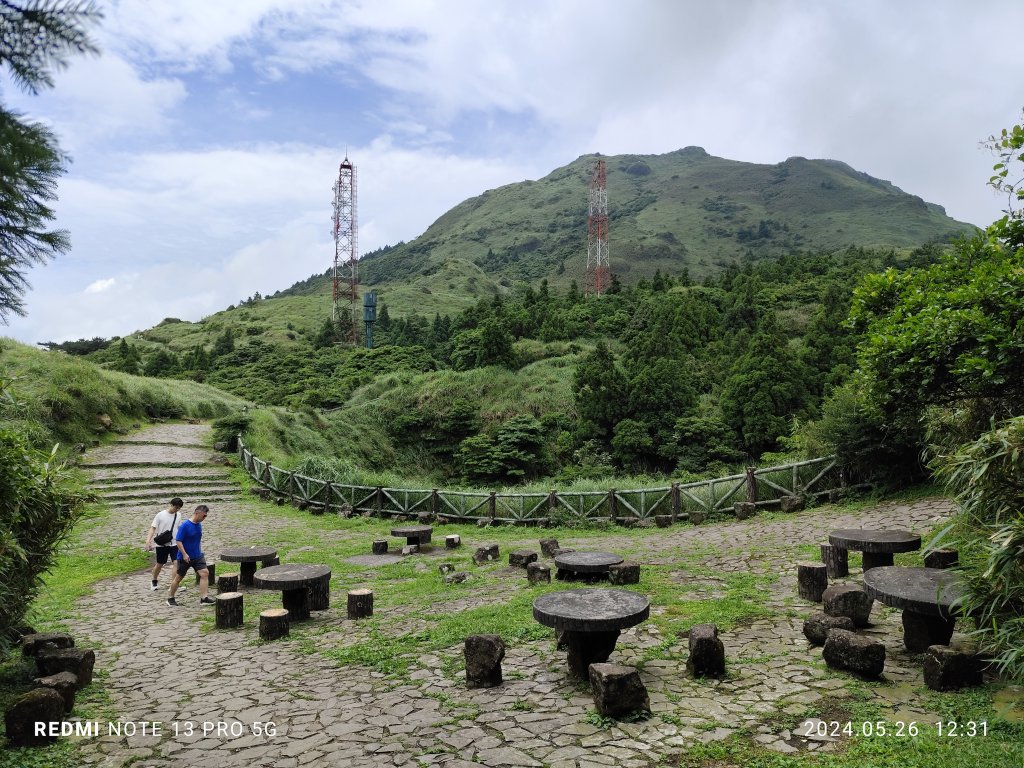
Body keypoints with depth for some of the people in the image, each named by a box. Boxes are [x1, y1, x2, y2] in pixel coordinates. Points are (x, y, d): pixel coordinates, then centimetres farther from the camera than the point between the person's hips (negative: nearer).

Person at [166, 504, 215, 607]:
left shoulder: (199, 525, 4)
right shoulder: (185, 525, -18)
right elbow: (178, 541, -19)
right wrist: (184, 554, -23)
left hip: (197, 556, 6)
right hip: (185, 557, -6)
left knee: (205, 573, -9)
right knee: (178, 577, 9)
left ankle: (204, 598, -9)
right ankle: (170, 598, 28)